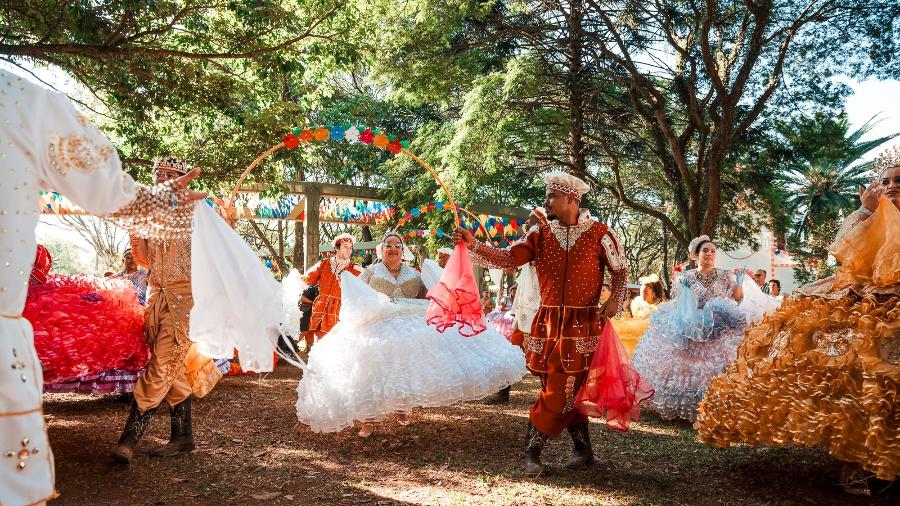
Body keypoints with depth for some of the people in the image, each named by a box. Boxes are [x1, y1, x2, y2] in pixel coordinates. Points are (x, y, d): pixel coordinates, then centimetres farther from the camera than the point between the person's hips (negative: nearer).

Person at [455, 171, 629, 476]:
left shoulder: (599, 234, -2)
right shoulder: (540, 234, 5)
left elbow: (620, 271, 6)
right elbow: (508, 259, -5)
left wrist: (614, 302, -10)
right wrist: (474, 245, -17)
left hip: (583, 326, -3)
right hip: (548, 324, 3)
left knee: (559, 392, -6)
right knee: (568, 392, 9)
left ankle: (533, 449, 5)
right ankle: (583, 450, 22)